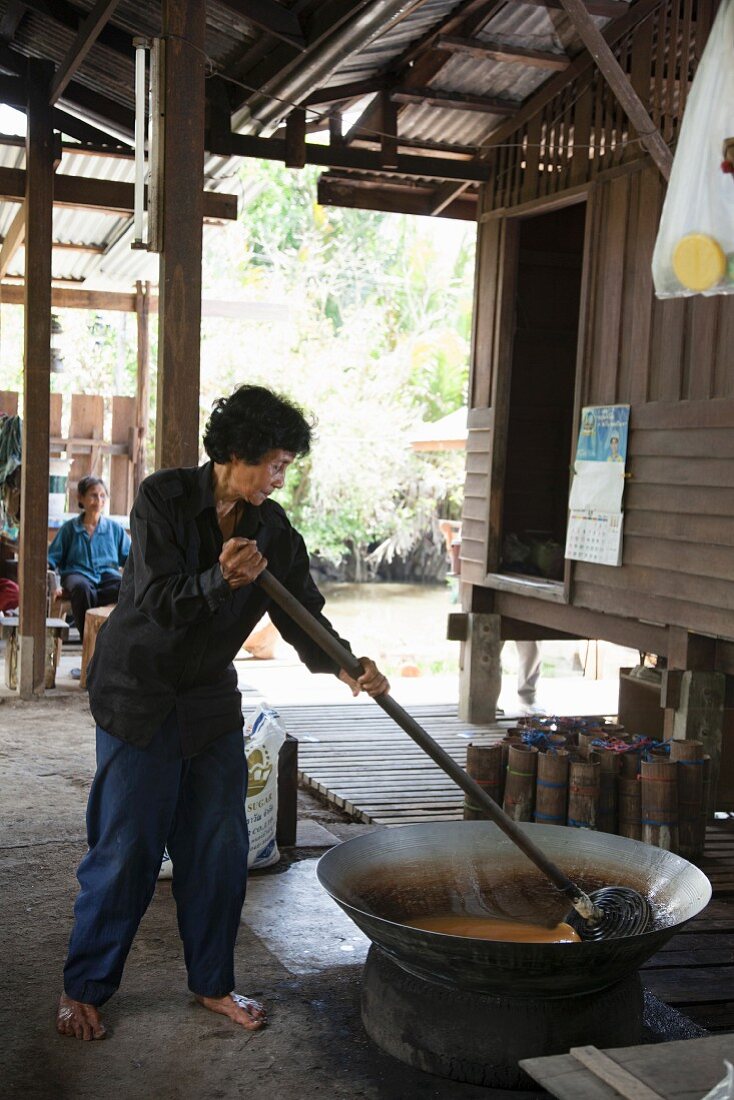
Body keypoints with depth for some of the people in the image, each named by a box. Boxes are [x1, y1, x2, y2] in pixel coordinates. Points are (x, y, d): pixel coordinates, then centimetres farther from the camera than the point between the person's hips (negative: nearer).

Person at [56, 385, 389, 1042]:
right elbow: (155, 600, -22)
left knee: (220, 845, 7)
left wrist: (347, 667, -25)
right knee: (126, 847, -1)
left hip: (211, 700, 5)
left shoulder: (274, 531, -1)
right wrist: (221, 581, -39)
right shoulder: (164, 499, -15)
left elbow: (304, 615, -6)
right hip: (138, 693, -5)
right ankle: (84, 987, 16)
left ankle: (213, 983, 23)